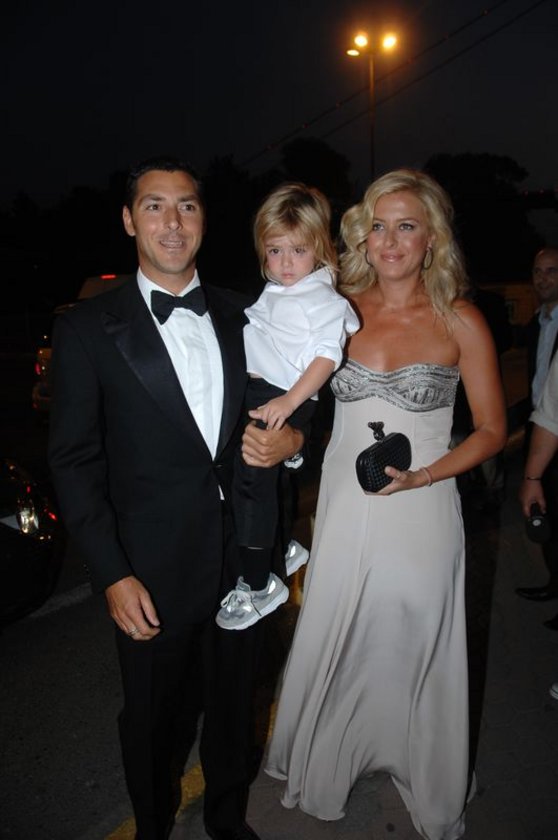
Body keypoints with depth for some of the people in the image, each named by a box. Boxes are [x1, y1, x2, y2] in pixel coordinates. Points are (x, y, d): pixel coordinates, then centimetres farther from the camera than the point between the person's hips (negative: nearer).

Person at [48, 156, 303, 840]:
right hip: (153, 571, -3)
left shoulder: (240, 315, 3)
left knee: (233, 701, 23)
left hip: (242, 556, 4)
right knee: (153, 718, 19)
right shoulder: (87, 327, -9)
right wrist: (112, 577, -13)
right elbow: (74, 462, -9)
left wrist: (289, 440, -12)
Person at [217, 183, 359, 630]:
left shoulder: (322, 300, -10)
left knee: (252, 481, -8)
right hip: (253, 393, 9)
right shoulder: (271, 294, 16)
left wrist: (290, 400, -29)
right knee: (265, 480, 19)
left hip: (282, 401, -9)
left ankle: (259, 585, 8)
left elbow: (327, 355, -20)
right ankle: (283, 548, 42)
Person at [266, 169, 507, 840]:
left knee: (414, 649, 14)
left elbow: (492, 429, -2)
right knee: (333, 641, 16)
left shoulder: (460, 321, -7)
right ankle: (322, 766, 47)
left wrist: (422, 475, -15)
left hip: (419, 512, -2)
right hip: (343, 507, 3)